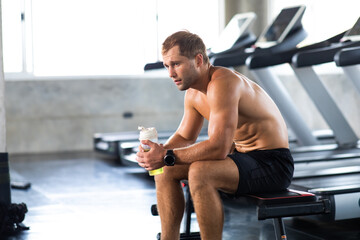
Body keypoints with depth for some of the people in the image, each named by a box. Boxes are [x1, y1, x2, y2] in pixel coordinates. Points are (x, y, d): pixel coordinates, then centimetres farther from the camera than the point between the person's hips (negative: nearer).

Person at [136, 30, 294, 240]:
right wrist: (159, 153, -4)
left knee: (199, 173, -33)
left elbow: (219, 147, -31)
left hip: (273, 164, -10)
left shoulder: (223, 83, -24)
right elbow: (185, 137, 17)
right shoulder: (193, 93, 6)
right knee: (166, 171, 3)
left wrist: (167, 157, -26)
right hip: (242, 156, 10)